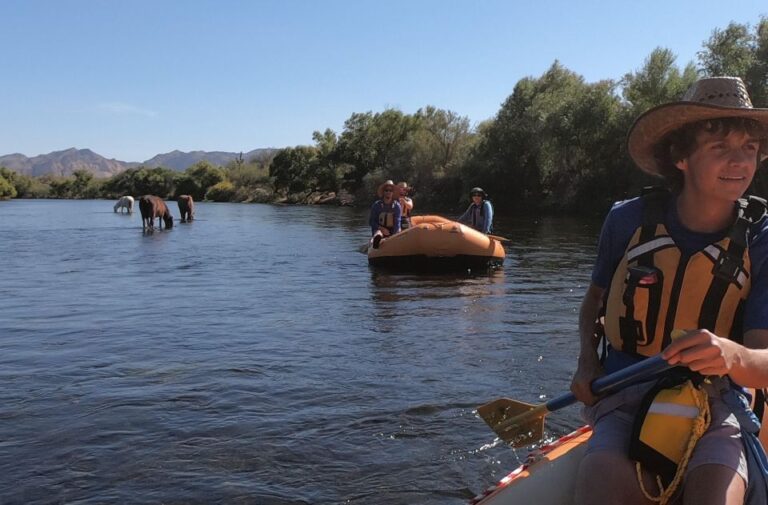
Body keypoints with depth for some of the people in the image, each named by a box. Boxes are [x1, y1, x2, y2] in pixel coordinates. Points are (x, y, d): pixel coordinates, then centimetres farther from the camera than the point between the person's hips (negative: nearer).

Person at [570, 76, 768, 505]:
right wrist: (588, 360, 1)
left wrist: (731, 355, -36)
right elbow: (594, 300, 17)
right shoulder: (628, 221, -2)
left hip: (716, 407, 1)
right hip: (624, 401, 0)